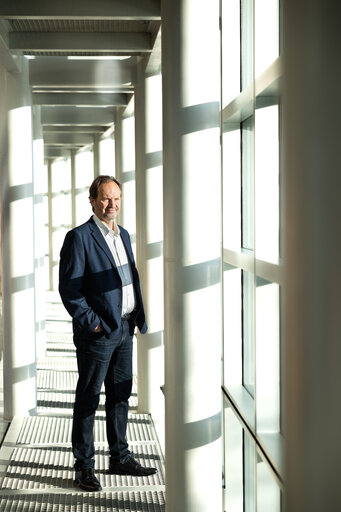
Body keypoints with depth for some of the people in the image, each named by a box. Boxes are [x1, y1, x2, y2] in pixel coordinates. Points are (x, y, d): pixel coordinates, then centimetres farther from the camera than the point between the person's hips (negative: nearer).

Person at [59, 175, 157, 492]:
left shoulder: (123, 235, 13)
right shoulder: (79, 237, -12)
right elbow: (68, 288, -14)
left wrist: (139, 315, 9)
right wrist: (92, 323, -16)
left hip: (124, 330, 8)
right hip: (97, 333, -8)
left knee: (120, 395, 16)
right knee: (88, 398, 2)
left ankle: (120, 458, 28)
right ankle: (84, 466, 13)